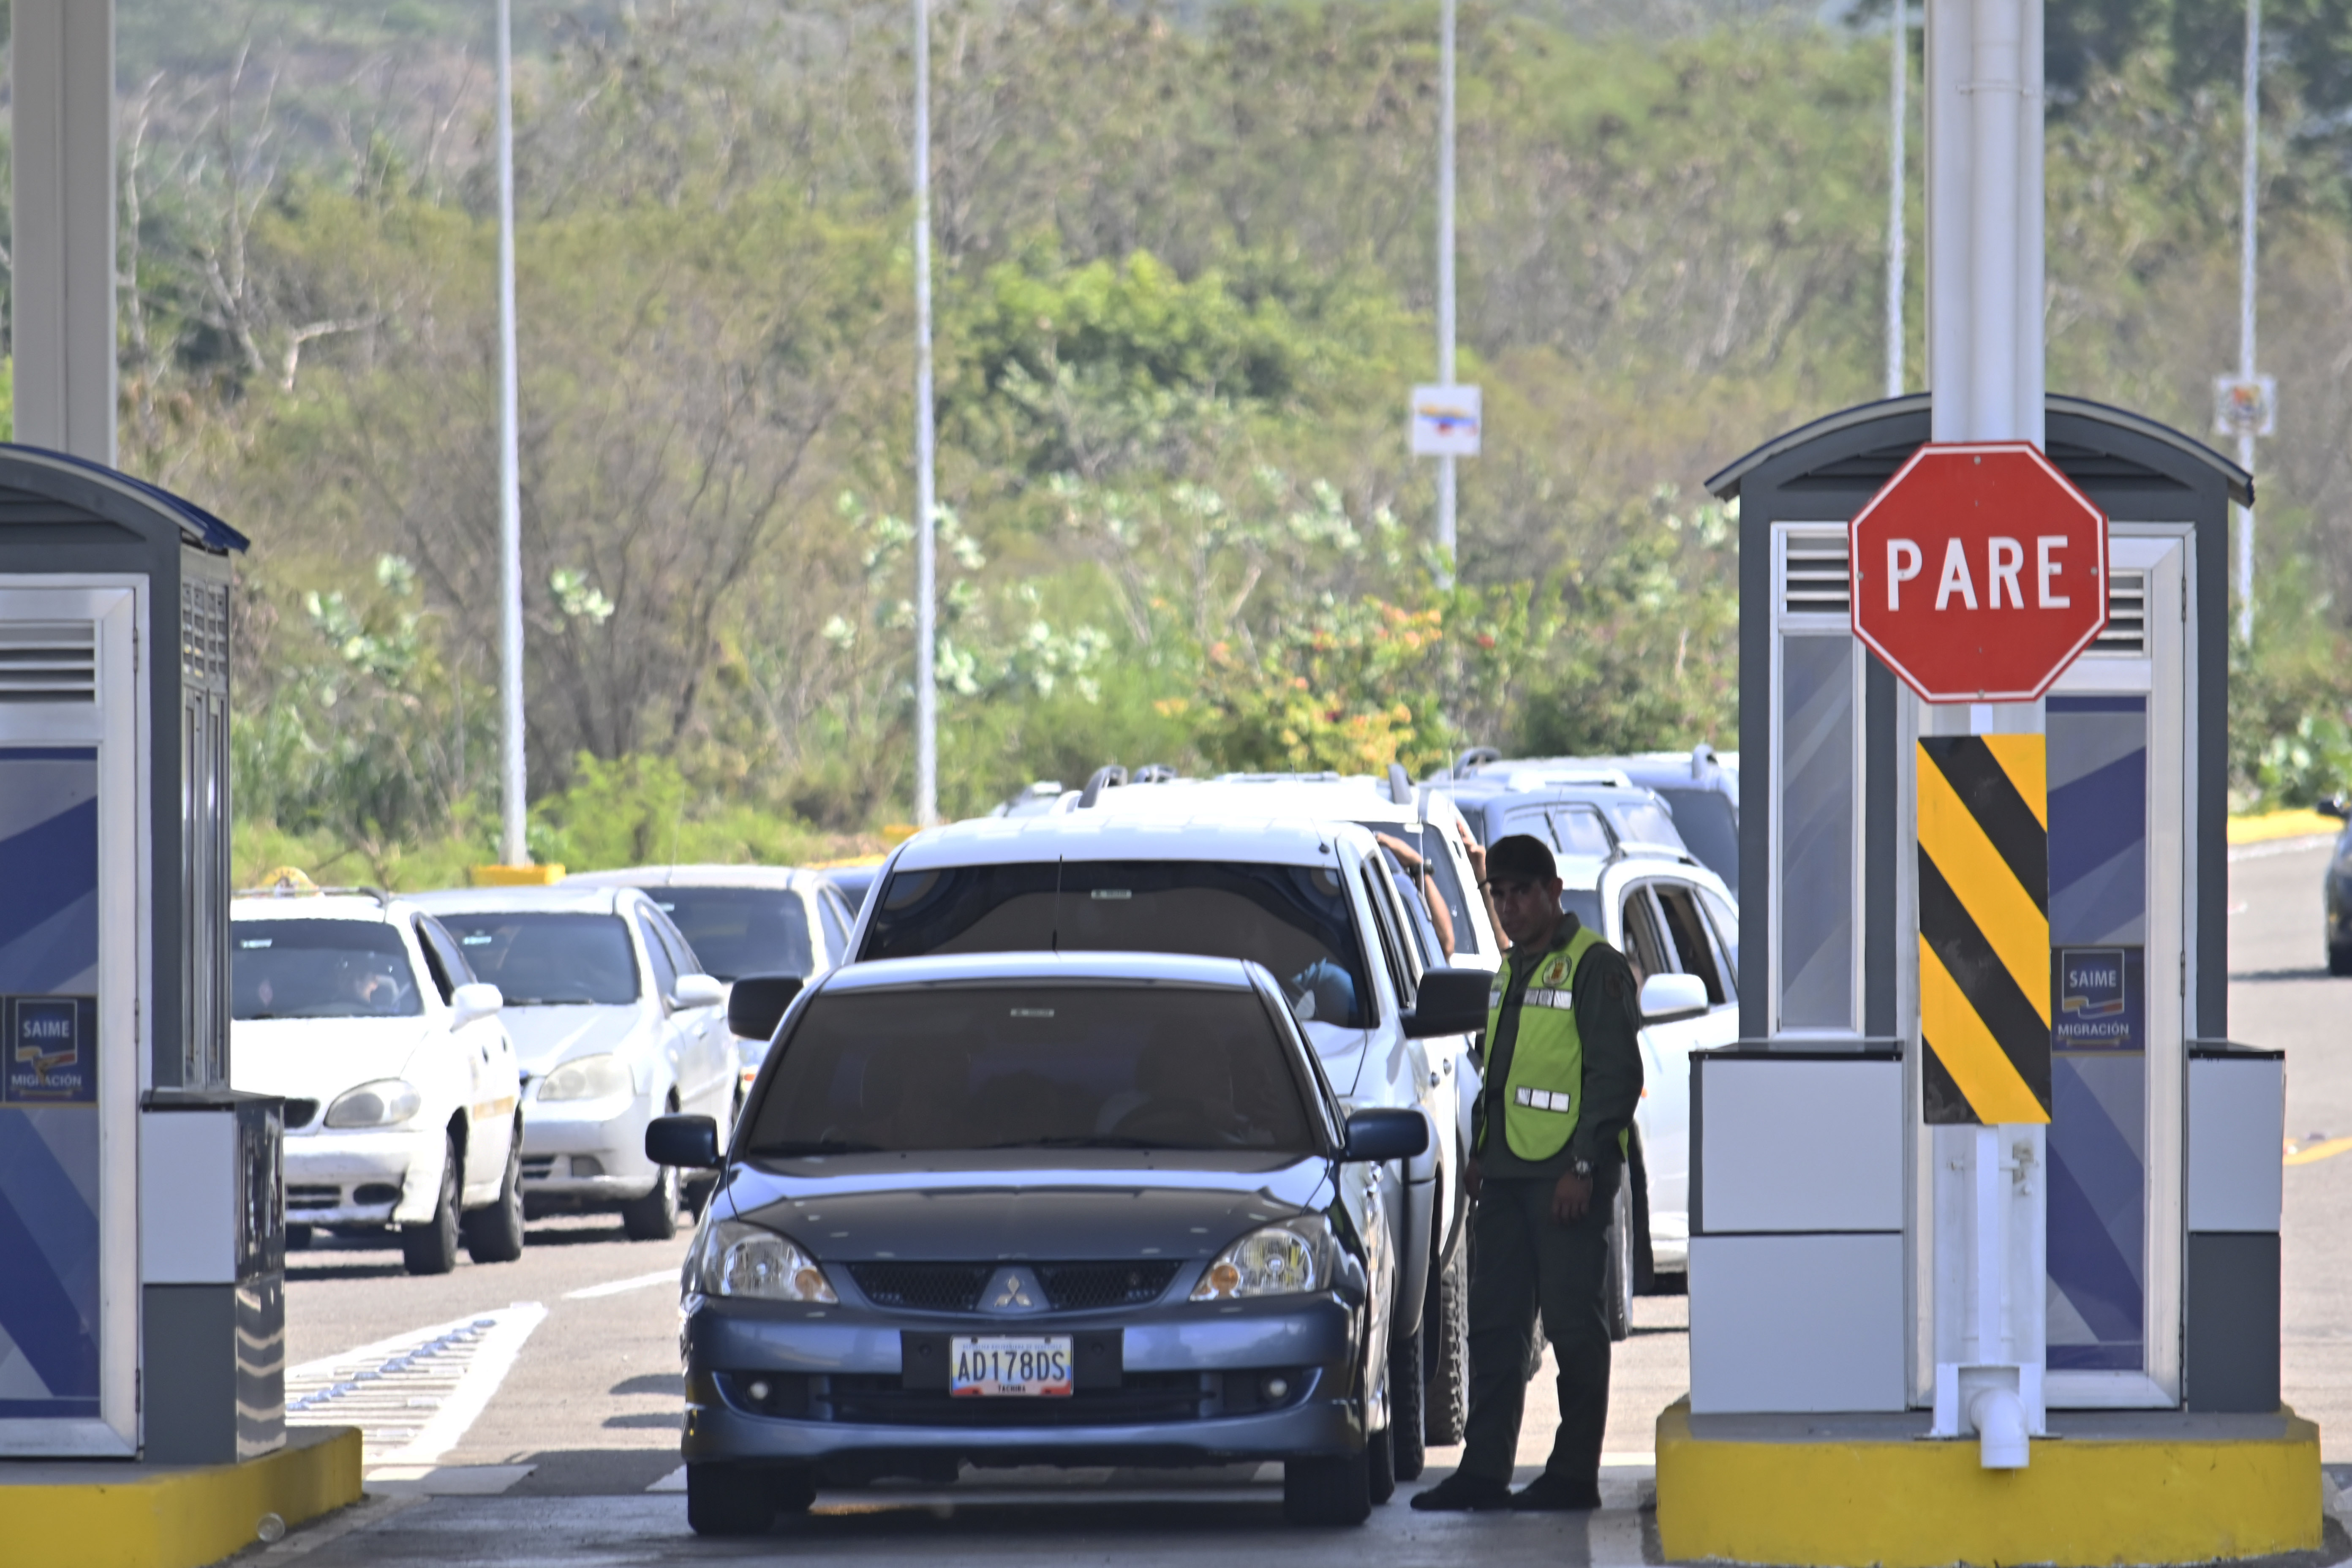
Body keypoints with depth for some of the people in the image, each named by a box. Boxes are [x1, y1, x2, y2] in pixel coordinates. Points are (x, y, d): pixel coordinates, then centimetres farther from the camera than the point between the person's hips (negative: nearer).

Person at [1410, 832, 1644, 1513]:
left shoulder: (1594, 968, -8)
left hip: (1565, 1177, -9)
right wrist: (1481, 1155, 17)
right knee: (1493, 1324, 8)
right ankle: (1484, 1470, 11)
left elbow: (1616, 1075, -13)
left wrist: (1583, 1167, -17)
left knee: (1572, 1325, -4)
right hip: (1507, 1175, 9)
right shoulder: (1512, 971, 19)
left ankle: (1574, 1474, 1)